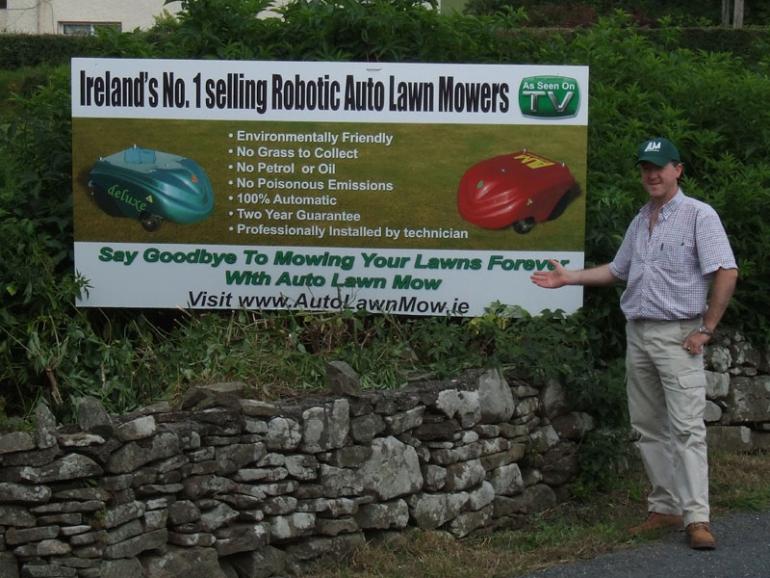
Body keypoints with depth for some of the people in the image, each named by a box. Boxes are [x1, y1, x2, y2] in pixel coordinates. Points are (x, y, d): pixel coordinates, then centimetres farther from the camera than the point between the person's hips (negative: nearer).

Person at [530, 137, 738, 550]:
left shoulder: (699, 215, -7)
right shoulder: (640, 221, 17)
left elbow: (726, 272, -13)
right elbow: (618, 270, 27)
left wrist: (706, 329, -14)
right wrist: (569, 278, 18)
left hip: (678, 334, -8)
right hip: (637, 333, 8)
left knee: (686, 426, -12)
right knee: (647, 427, 8)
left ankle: (696, 517, -14)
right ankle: (664, 507, 15)